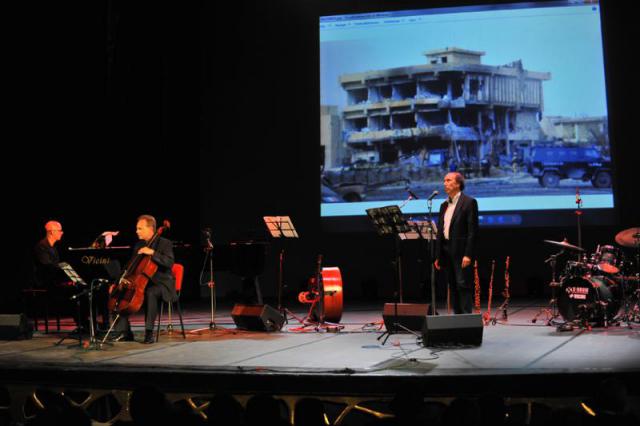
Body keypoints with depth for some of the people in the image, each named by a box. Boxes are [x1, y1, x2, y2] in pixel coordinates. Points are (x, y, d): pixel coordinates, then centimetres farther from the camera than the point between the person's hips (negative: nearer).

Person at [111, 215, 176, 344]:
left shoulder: (165, 243, -6)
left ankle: (149, 332, -32)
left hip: (161, 283, -7)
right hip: (142, 282, 7)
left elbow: (169, 262, -22)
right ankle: (124, 331, -6)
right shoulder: (138, 245, 14)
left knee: (150, 293, -39)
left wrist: (152, 252, -29)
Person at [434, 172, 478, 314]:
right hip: (446, 251, 7)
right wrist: (438, 256, 11)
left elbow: (472, 230, -11)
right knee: (453, 287, 9)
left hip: (461, 252, -7)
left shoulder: (469, 202, -4)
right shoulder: (444, 205, 17)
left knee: (464, 285, -7)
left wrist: (468, 254, -18)